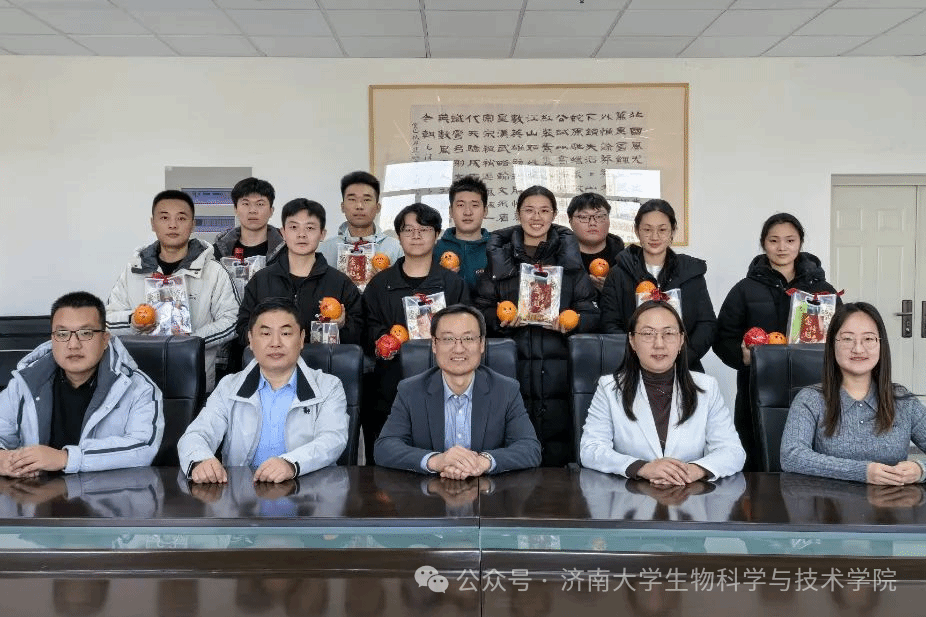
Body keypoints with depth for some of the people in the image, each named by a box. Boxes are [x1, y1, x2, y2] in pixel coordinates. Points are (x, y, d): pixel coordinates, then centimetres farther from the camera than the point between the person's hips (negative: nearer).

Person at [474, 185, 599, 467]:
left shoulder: (569, 256, 11)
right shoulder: (499, 256, 11)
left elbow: (590, 313, 8)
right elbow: (482, 308, 11)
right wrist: (501, 320, -9)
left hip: (557, 368, 0)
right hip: (512, 368, 0)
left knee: (557, 455, -1)